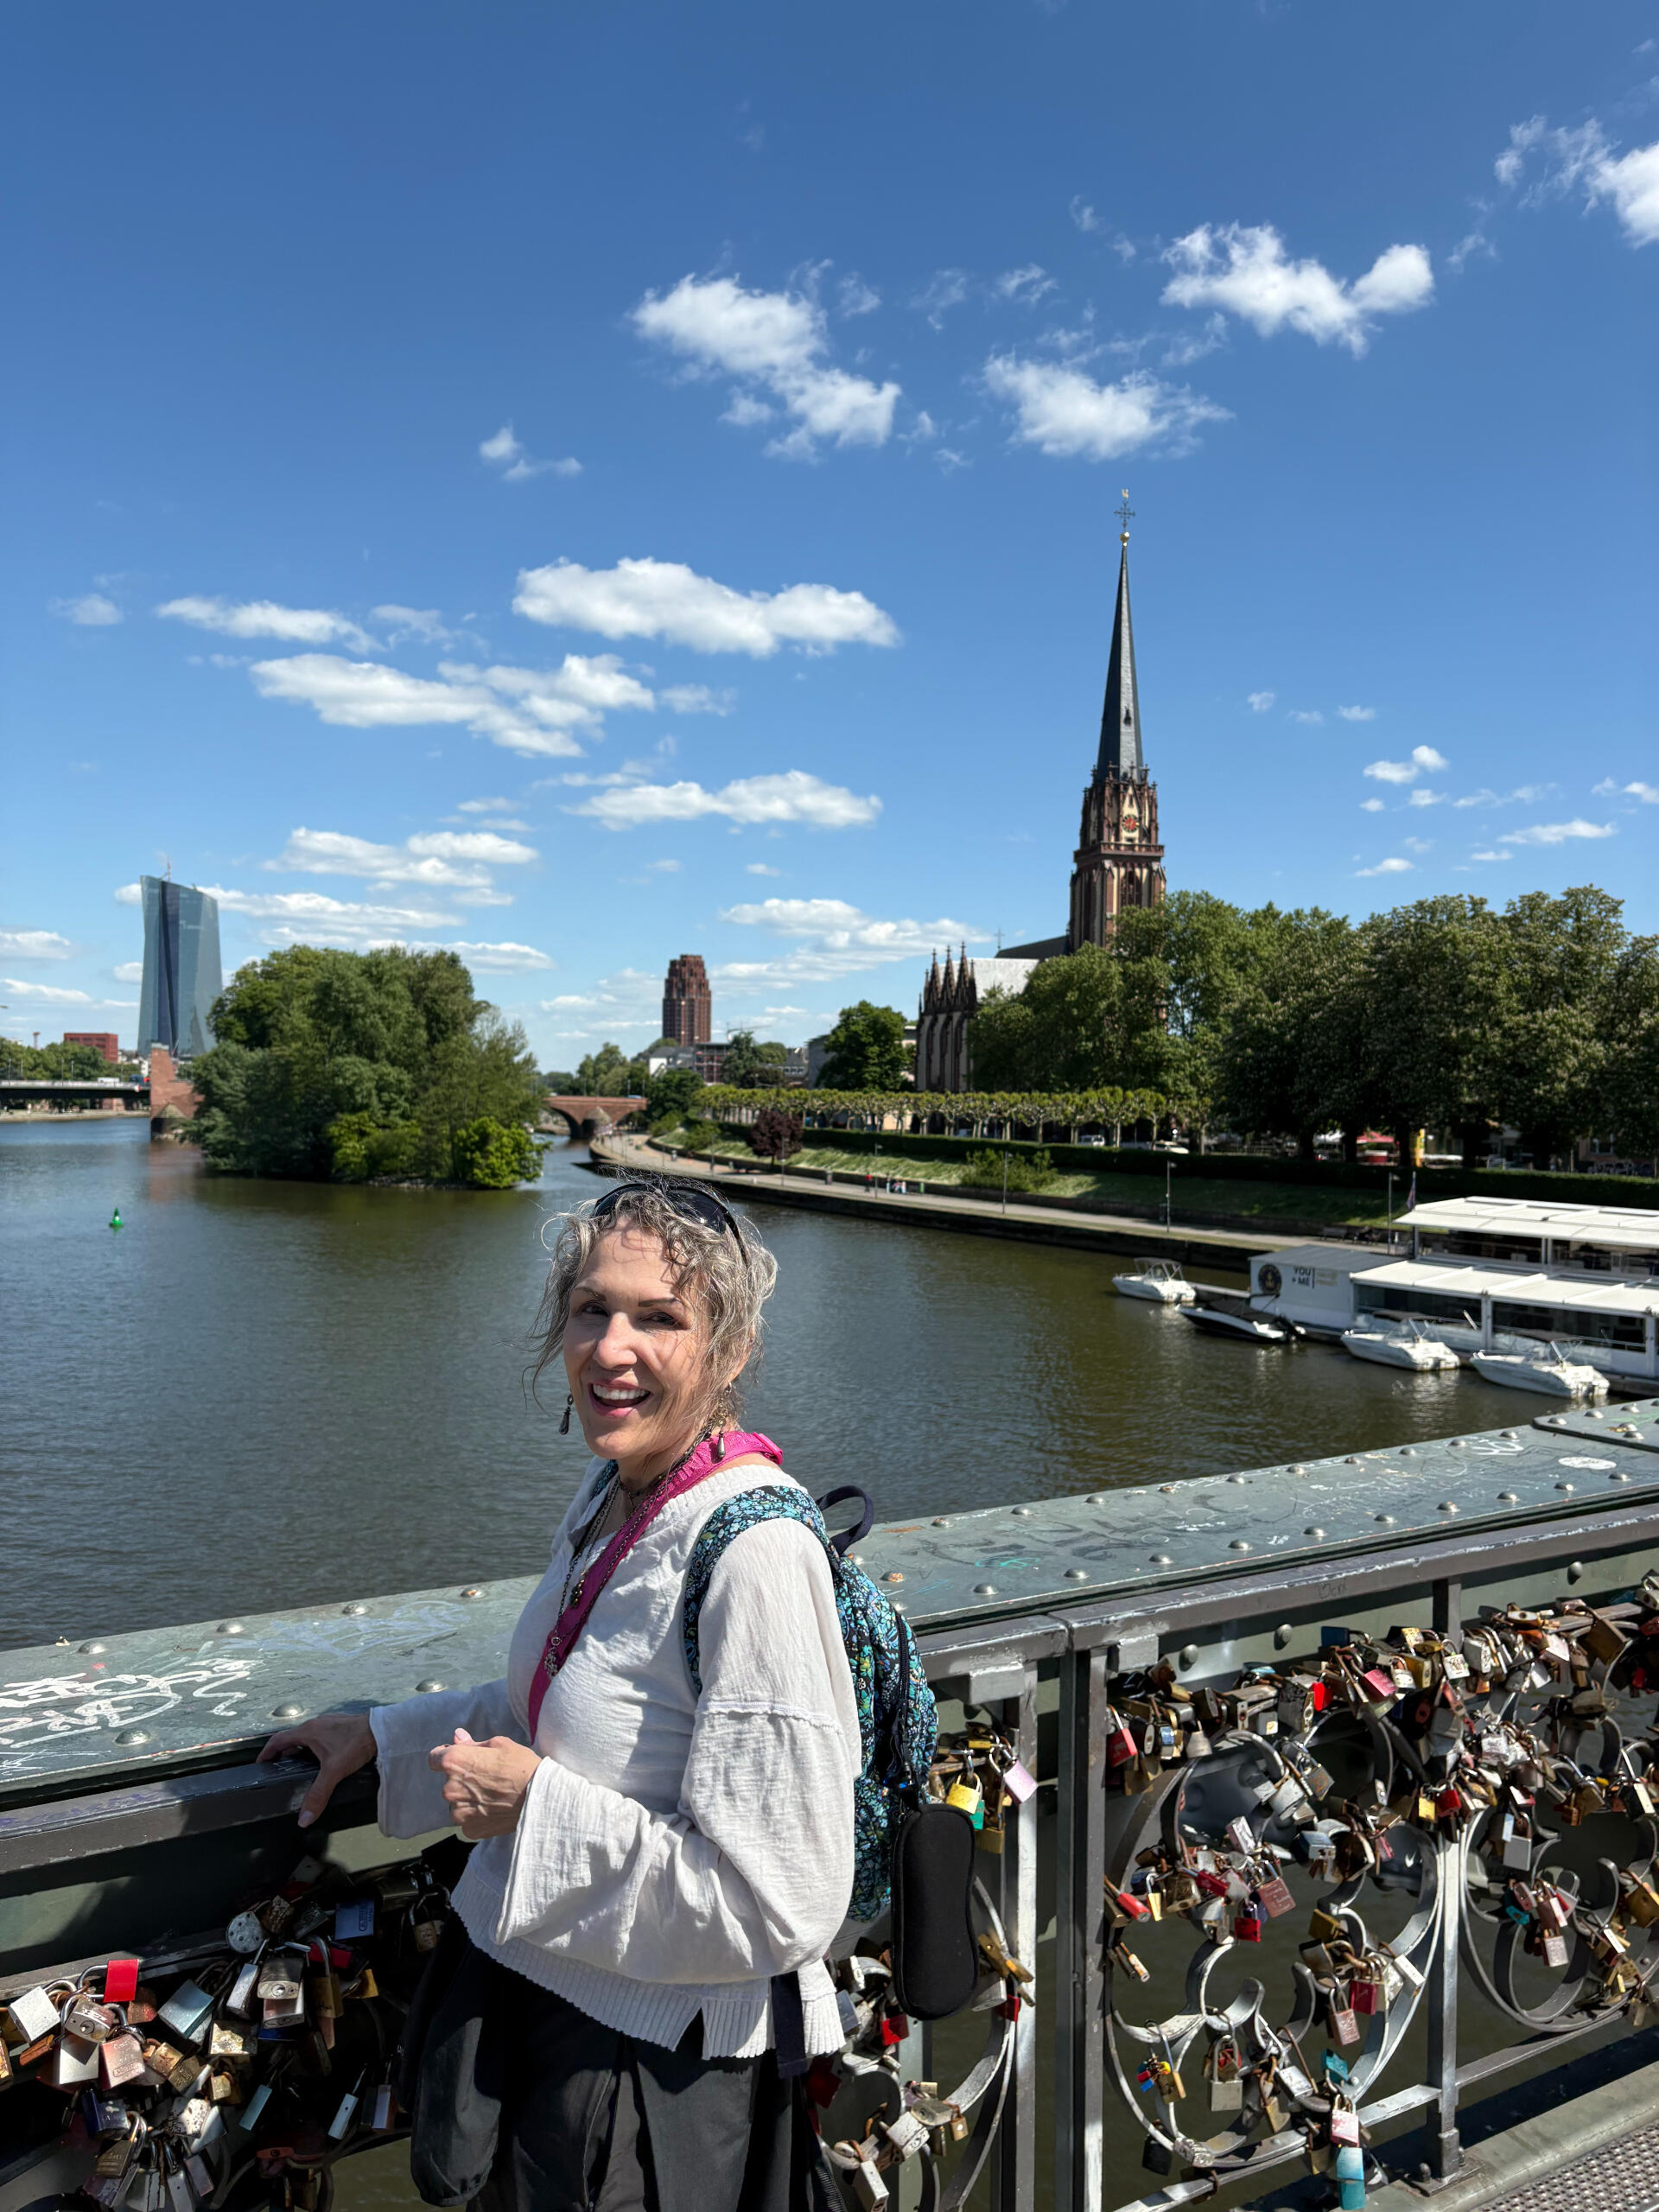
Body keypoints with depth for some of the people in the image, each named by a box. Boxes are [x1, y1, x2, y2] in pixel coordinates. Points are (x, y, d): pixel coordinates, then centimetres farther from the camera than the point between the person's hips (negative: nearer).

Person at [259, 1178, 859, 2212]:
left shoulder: (755, 1555, -32)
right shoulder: (612, 1490, -3)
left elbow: (777, 1908, -29)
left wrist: (537, 1807, -25)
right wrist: (385, 1737, 13)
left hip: (658, 2069, -8)